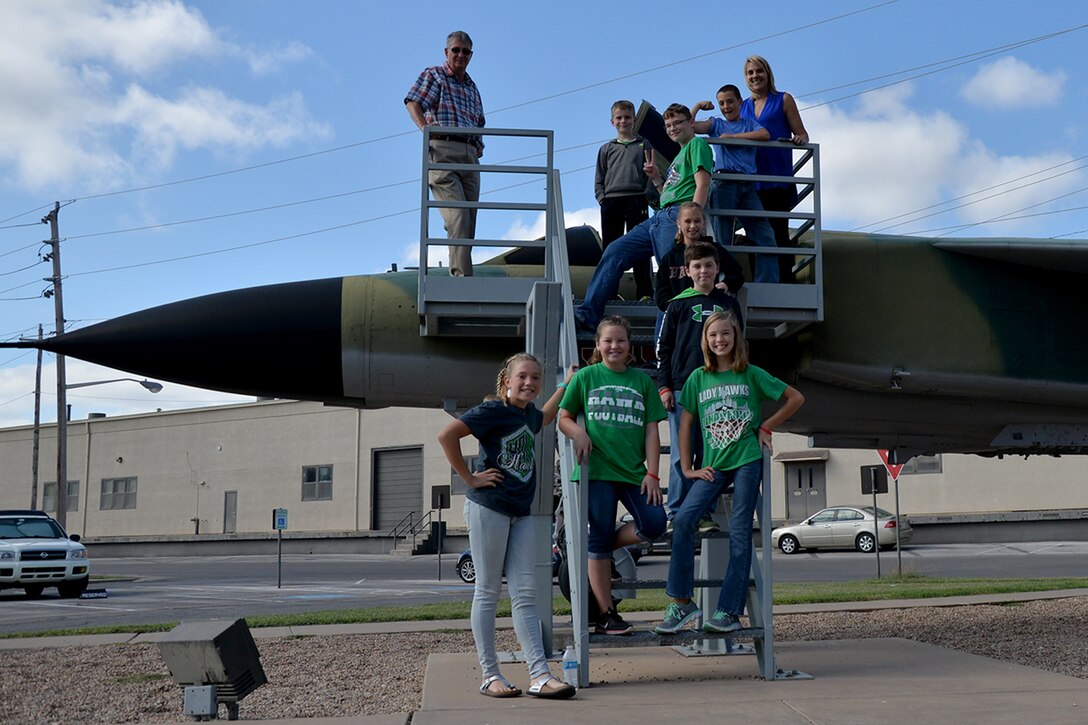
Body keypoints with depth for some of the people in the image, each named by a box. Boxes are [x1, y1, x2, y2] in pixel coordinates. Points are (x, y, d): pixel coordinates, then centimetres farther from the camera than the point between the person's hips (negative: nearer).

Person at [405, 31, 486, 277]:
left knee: (469, 221, -1)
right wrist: (425, 127, -23)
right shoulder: (433, 75, 10)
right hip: (442, 149, -6)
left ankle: (460, 272, 2)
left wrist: (480, 144, 11)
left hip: (469, 155, 6)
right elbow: (413, 103, -5)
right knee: (458, 216, -20)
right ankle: (462, 275, -27)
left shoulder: (472, 88, 29)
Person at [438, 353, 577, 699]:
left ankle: (539, 676, -1)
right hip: (488, 507, -7)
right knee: (488, 592, 0)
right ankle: (490, 675, 6)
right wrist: (469, 478, -16)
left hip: (520, 512, 7)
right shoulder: (493, 410, -11)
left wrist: (565, 386, 35)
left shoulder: (528, 412, 13)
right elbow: (447, 435, -21)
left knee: (525, 593, 2)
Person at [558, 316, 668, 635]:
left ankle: (601, 549, 13)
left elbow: (651, 430, 7)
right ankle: (606, 615, 6)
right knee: (600, 537, -2)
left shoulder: (642, 380, 10)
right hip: (597, 468, -2)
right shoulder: (586, 376, 6)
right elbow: (563, 418, 9)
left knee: (655, 524, -13)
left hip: (634, 471, 3)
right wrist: (579, 432, -13)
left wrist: (652, 474, -1)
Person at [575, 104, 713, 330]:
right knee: (615, 251, 0)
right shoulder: (679, 155, 31)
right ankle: (587, 315, -6)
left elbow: (702, 186, -10)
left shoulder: (697, 144, 3)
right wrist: (656, 178, 15)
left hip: (679, 214, -9)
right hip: (660, 217, 9)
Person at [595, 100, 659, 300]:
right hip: (611, 201, 3)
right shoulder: (606, 149, 19)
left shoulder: (645, 145, 13)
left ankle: (644, 291, -8)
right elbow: (599, 180, 18)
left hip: (636, 200, -3)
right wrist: (602, 198, 1)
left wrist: (648, 197, -7)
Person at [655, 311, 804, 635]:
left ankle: (730, 611, -1)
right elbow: (685, 424, 10)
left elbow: (796, 398, 10)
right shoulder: (698, 378, 9)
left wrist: (766, 427, 4)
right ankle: (681, 602, -11)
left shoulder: (752, 375, 4)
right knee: (683, 518, -18)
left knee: (740, 532, -5)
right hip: (714, 464, 2)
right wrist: (687, 469, 3)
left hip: (747, 460, -2)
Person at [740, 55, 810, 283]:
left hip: (778, 179, -4)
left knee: (778, 232, -8)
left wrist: (799, 139, -17)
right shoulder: (742, 107, 17)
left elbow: (802, 134, 5)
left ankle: (785, 281, -8)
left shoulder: (783, 100, 7)